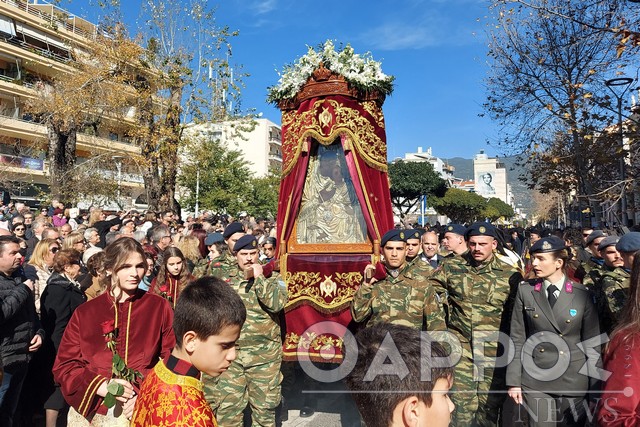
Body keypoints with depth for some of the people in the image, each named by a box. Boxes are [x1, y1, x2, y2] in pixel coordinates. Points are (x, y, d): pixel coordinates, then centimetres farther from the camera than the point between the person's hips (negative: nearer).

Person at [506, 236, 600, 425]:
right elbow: (517, 338, -2)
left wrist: (595, 385, 1)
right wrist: (514, 381, -3)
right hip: (536, 380, 0)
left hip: (574, 380, 0)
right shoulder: (525, 291, -4)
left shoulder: (582, 294, -5)